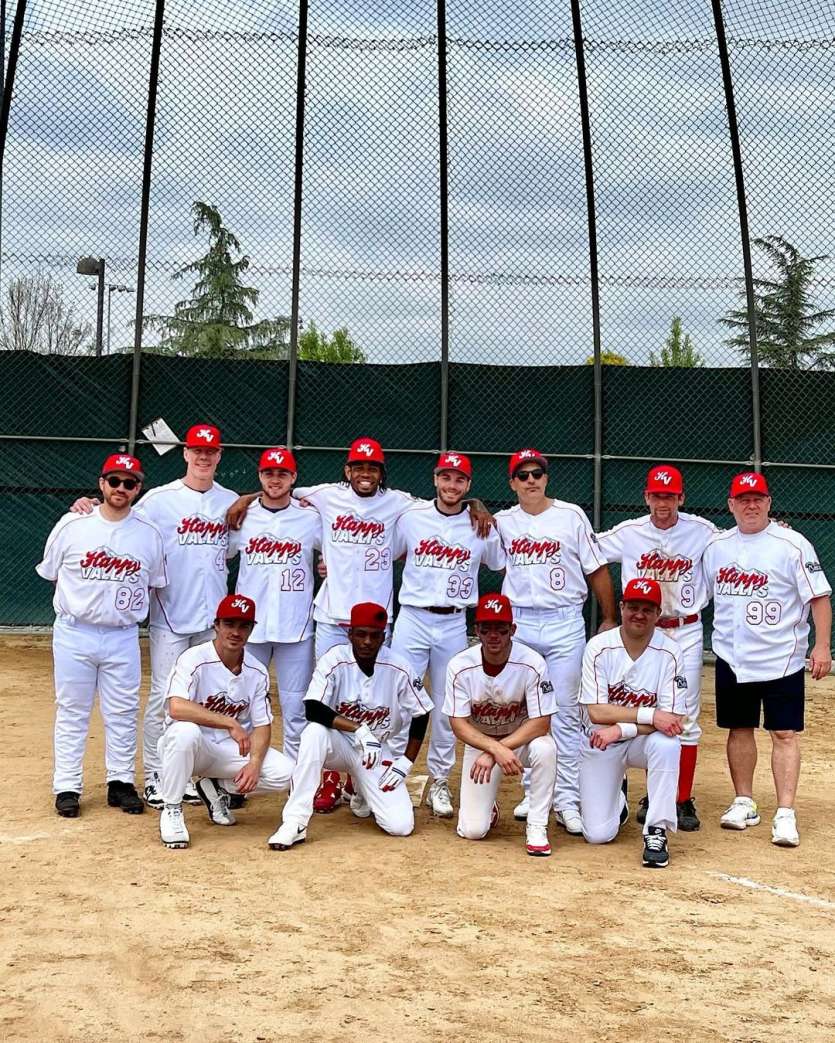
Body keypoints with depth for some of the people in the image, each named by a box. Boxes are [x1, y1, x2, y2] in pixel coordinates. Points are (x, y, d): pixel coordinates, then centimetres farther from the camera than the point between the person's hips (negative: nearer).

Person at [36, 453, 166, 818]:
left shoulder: (149, 534, 1)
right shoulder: (72, 525, -3)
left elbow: (155, 586, 12)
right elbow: (52, 574, 8)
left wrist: (129, 608, 4)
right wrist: (83, 603, 6)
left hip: (123, 637, 1)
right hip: (74, 634, -1)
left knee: (123, 714, 7)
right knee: (71, 712, 5)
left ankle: (121, 783, 19)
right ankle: (67, 787, 13)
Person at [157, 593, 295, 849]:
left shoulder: (257, 672, -1)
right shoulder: (194, 660, -18)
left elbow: (262, 725, -1)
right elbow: (176, 707, -34)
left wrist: (254, 763, -20)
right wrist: (231, 723, -34)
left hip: (231, 750, 5)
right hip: (188, 747, -5)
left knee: (284, 772, -17)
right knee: (185, 731, -40)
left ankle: (217, 788, 11)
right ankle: (171, 810, -17)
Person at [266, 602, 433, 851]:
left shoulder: (397, 670, -13)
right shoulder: (334, 660, -18)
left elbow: (421, 715, 0)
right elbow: (313, 709, -28)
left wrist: (406, 762, -5)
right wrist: (359, 730, -37)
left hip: (377, 750, 2)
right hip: (339, 743, -2)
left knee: (401, 826, -13)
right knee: (314, 733, -37)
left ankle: (364, 793, 22)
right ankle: (295, 822, -30)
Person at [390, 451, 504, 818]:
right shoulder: (411, 517, 0)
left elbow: (504, 566, 12)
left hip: (454, 625, 1)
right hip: (412, 619, -1)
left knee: (447, 706, 7)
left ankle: (439, 782, 18)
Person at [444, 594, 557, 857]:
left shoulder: (532, 663, -23)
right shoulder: (460, 666, -19)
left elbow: (541, 723, -23)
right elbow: (459, 725, -16)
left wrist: (494, 753, -31)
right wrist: (497, 749, -33)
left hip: (522, 738, -1)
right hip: (479, 742, 1)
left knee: (545, 748, -37)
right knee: (472, 831, -11)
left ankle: (536, 827, -17)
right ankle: (488, 808, 27)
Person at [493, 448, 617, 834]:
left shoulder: (571, 516, -1)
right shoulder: (502, 522, 7)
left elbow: (597, 569, 2)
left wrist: (609, 620, 1)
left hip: (564, 624, -3)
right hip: (518, 624, 3)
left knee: (565, 714, -4)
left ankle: (567, 801, -1)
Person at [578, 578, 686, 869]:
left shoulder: (669, 652, -14)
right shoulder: (599, 647, -15)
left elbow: (674, 719, -18)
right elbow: (596, 712, -20)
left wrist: (621, 729, -26)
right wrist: (650, 715, -28)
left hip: (644, 740, 0)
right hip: (600, 741, 0)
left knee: (666, 744, -36)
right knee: (598, 834, -7)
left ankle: (656, 833, -21)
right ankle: (616, 803, 31)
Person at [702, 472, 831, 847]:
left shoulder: (792, 545, -8)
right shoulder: (716, 546, 6)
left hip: (781, 658, -4)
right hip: (731, 658, 4)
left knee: (784, 733, -4)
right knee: (739, 729, 11)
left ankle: (785, 813, -2)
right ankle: (744, 802, 23)